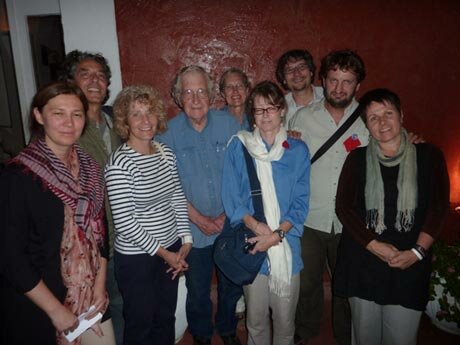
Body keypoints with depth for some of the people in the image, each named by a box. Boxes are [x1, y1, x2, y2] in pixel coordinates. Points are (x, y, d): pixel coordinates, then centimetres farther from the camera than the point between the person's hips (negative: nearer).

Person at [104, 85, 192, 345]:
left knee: (166, 318, 22)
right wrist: (163, 253, -12)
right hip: (136, 257, -5)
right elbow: (124, 222, -20)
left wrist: (185, 241, -1)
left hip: (172, 249, 6)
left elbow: (178, 199, 6)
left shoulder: (167, 153, 0)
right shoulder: (120, 163, -19)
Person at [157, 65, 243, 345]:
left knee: (232, 285, 18)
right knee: (198, 290, 17)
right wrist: (200, 219, -11)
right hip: (194, 228, -1)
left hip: (231, 225, 1)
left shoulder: (229, 124, -5)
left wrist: (228, 214, -9)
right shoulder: (169, 132, -8)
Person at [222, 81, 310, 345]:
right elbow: (232, 197, -2)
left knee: (285, 320, 14)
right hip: (251, 244, 0)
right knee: (256, 319, 14)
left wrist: (277, 234, -14)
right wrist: (257, 226, -16)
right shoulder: (239, 147, 1)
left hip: (286, 245, 1)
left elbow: (300, 202, -1)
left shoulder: (298, 150, 2)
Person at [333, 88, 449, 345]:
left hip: (410, 265, 0)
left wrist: (417, 251, -9)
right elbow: (344, 207, -1)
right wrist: (374, 245, -10)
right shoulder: (358, 159, 3)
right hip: (363, 263, 1)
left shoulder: (429, 156, 3)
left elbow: (439, 207, 1)